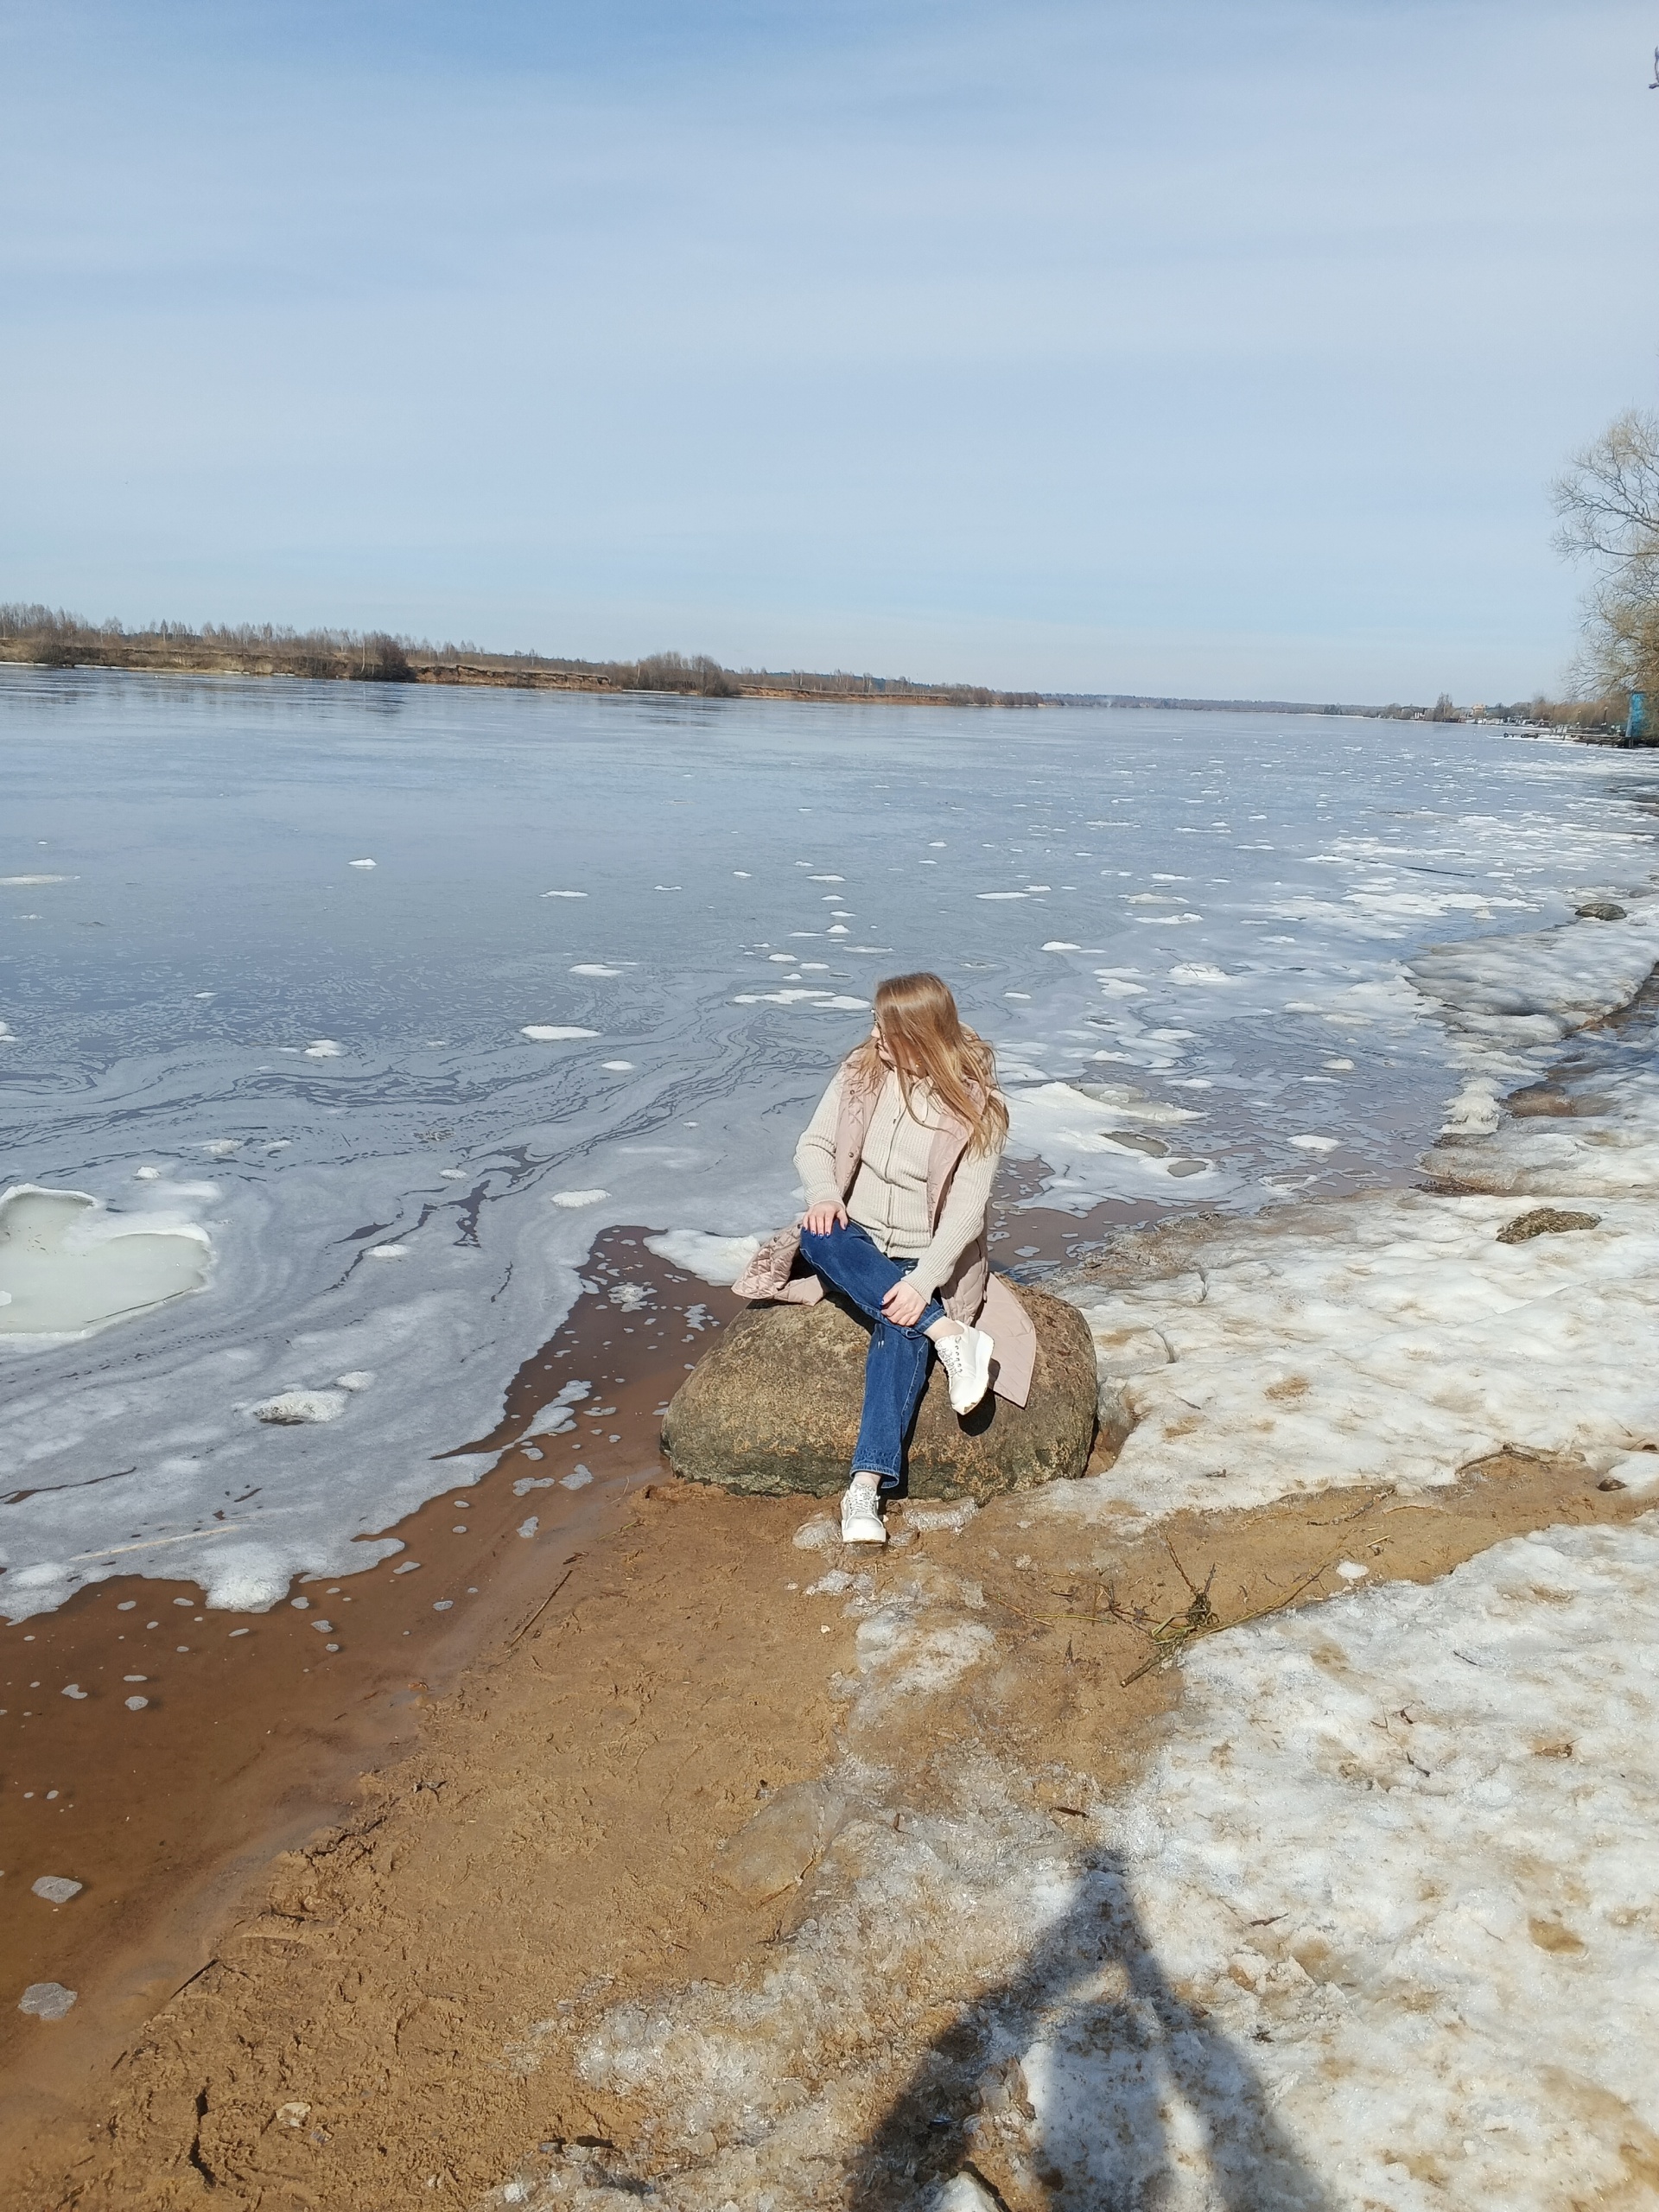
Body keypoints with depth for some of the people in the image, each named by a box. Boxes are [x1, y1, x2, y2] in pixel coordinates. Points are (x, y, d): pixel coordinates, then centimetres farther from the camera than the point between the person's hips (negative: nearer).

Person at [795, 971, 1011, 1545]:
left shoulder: (975, 1105, -10)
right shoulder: (861, 1073, 0)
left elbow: (967, 1208, -15)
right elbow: (813, 1144, 4)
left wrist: (923, 1281, -29)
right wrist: (824, 1194, -20)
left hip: (925, 1258, -3)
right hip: (859, 1241, 4)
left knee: (902, 1332, -34)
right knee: (818, 1237, -32)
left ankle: (867, 1487, -42)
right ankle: (950, 1334, -33)